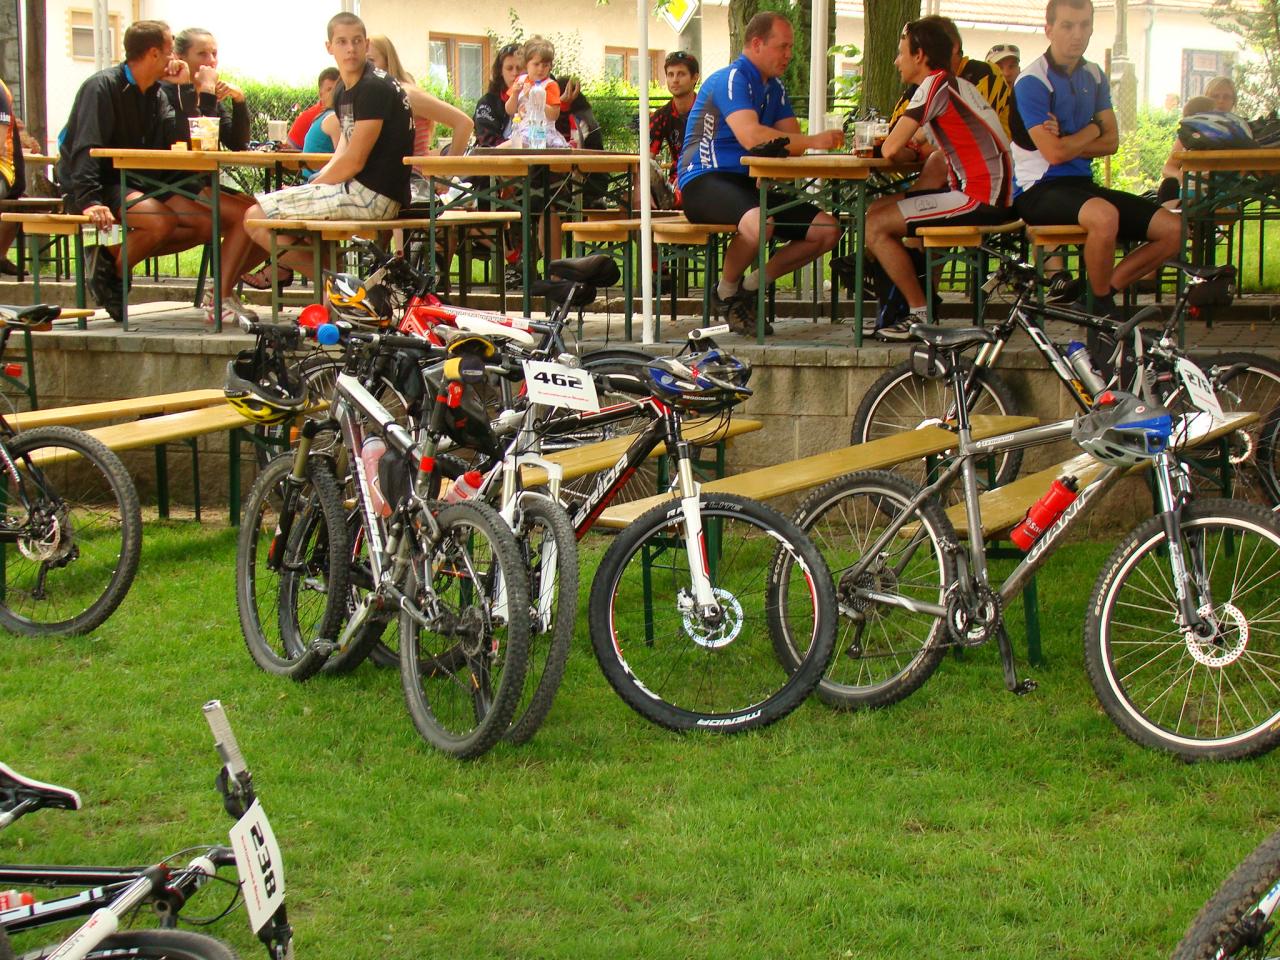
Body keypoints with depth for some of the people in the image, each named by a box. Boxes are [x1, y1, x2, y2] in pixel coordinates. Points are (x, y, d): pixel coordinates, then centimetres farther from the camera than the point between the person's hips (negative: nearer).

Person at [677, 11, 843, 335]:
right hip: (704, 183, -9)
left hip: (749, 185, 9)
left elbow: (791, 142, 10)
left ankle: (751, 286, 8)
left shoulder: (774, 89, 17)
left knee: (827, 229, -1)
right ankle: (726, 292, -12)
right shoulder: (731, 80, -12)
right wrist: (813, 141, -28)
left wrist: (826, 142, -13)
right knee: (760, 221, -40)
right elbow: (750, 136, -28)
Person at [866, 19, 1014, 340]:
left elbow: (890, 148, -16)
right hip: (990, 193, 10)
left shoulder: (935, 85, -12)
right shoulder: (956, 84, 19)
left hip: (979, 199, -10)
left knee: (875, 226, -10)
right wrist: (916, 146, 3)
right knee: (878, 209, 14)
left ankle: (921, 315, -4)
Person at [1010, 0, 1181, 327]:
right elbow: (1054, 152, -18)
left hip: (1081, 184, 8)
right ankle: (1102, 306, -15)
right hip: (1039, 189, -8)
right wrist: (1092, 129, -1)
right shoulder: (1032, 82, -11)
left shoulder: (1094, 77, 12)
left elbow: (1111, 142, 6)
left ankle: (1101, 293, 5)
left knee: (1172, 229, -6)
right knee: (1105, 216, -39)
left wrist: (1067, 142, -12)